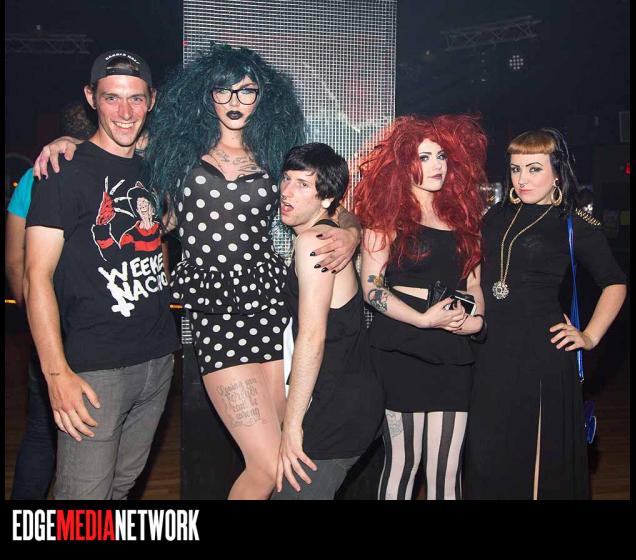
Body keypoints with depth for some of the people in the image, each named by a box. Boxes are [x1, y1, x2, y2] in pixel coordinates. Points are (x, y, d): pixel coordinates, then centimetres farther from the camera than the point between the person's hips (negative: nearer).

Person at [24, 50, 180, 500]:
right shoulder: (65, 172, -8)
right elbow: (37, 277, -12)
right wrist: (57, 373, -20)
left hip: (159, 360, 6)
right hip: (95, 369, -6)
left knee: (125, 483, 18)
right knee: (85, 493, -2)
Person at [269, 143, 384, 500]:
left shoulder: (312, 241, -16)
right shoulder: (331, 234, 12)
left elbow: (312, 337, -22)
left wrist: (292, 425, -21)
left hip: (338, 409, -10)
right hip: (358, 399, 10)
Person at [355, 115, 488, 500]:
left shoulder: (461, 215, 17)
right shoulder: (388, 214, 1)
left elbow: (473, 283, 19)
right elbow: (371, 286, -6)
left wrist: (477, 319, 0)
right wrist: (424, 319, -14)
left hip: (453, 352, 4)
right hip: (401, 349, -4)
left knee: (446, 471, 3)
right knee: (403, 460, 1)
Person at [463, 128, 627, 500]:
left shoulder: (577, 225, -1)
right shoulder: (498, 215, 11)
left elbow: (615, 283, 8)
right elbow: (477, 271, 21)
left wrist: (590, 336, 1)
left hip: (541, 349, -4)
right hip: (492, 347, 4)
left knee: (538, 454, 3)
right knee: (487, 453, 10)